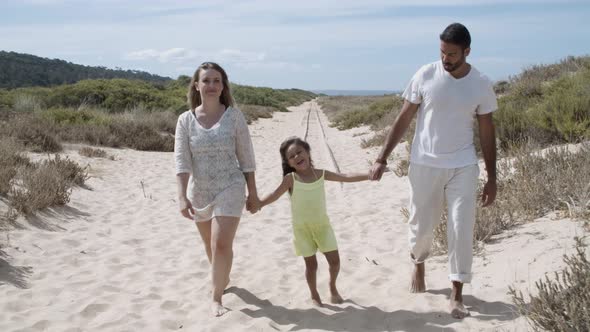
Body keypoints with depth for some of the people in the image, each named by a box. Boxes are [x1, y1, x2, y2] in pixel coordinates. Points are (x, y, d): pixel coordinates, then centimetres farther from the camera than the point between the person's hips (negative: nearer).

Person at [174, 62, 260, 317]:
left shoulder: (234, 116, -8)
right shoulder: (186, 120, -5)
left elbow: (246, 157, -3)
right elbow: (181, 160, -10)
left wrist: (253, 193, -1)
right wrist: (182, 196, -21)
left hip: (229, 189, -3)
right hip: (199, 192, 3)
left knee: (221, 244, -13)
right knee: (210, 245, 19)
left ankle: (216, 298, 5)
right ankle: (222, 279, 47)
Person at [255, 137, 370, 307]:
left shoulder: (321, 174, -5)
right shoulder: (291, 179, -12)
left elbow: (347, 177, -8)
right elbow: (274, 195, -10)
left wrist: (370, 174, -18)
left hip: (322, 223, 2)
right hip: (302, 227, -2)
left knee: (334, 260, 3)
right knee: (311, 264, 4)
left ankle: (332, 286, 33)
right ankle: (314, 294, 29)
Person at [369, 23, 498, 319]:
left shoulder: (481, 85, -4)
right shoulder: (425, 76, -7)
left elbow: (486, 132, 3)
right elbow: (403, 119, -1)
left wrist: (491, 178, 3)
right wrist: (382, 158, -5)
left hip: (463, 166, 0)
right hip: (424, 164, 0)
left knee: (462, 230, -2)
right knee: (421, 225, 10)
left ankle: (457, 295, 10)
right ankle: (418, 264, 42)